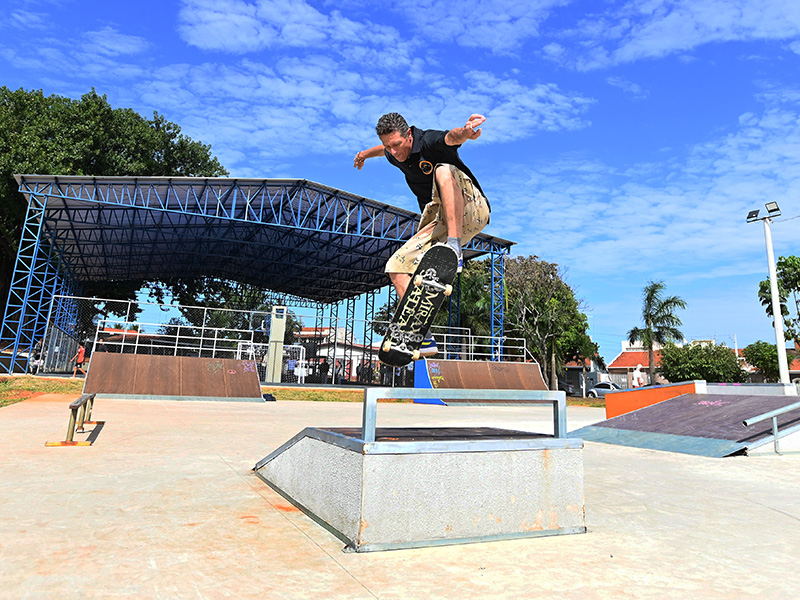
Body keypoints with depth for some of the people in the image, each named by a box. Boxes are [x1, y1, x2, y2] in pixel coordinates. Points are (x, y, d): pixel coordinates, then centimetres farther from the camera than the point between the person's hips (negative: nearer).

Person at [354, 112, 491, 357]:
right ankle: (423, 337, -12)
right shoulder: (396, 156, 6)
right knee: (397, 266, -7)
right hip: (439, 223, 7)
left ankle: (454, 247, -40)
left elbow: (451, 138, -41)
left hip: (470, 212, -7)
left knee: (444, 170, -34)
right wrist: (366, 153, 53)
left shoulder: (428, 142, -16)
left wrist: (464, 132, -64)